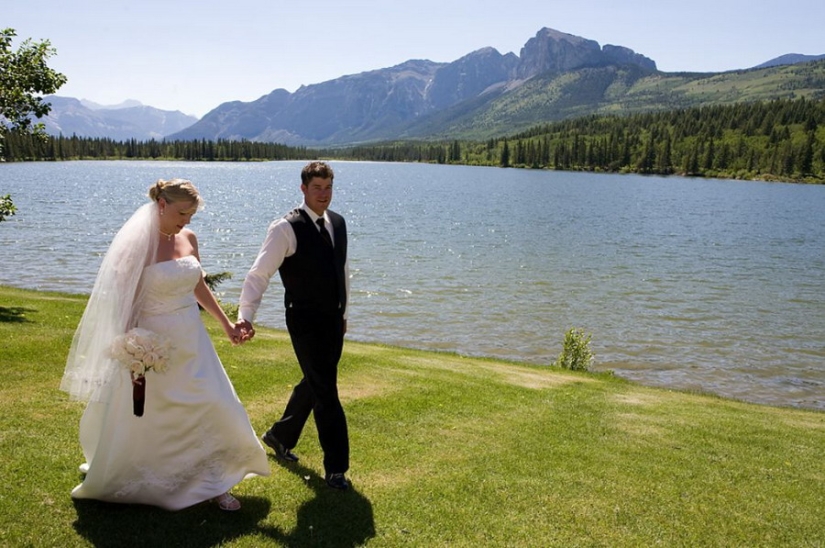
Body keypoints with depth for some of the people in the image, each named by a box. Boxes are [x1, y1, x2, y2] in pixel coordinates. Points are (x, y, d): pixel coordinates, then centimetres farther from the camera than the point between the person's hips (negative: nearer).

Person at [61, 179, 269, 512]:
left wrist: (225, 323, 17)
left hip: (191, 342, 5)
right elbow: (124, 303, -14)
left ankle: (212, 484, 19)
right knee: (142, 420, 12)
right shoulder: (138, 245, -16)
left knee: (213, 410, 4)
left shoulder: (189, 239, 1)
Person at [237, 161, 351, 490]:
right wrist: (245, 316, -31)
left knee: (314, 384, 19)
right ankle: (336, 467, 8)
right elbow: (259, 274, -19)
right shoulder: (287, 228, -14)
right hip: (306, 322, -7)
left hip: (334, 319, 7)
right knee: (326, 391, -3)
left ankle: (280, 436, 42)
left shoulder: (338, 222, 7)